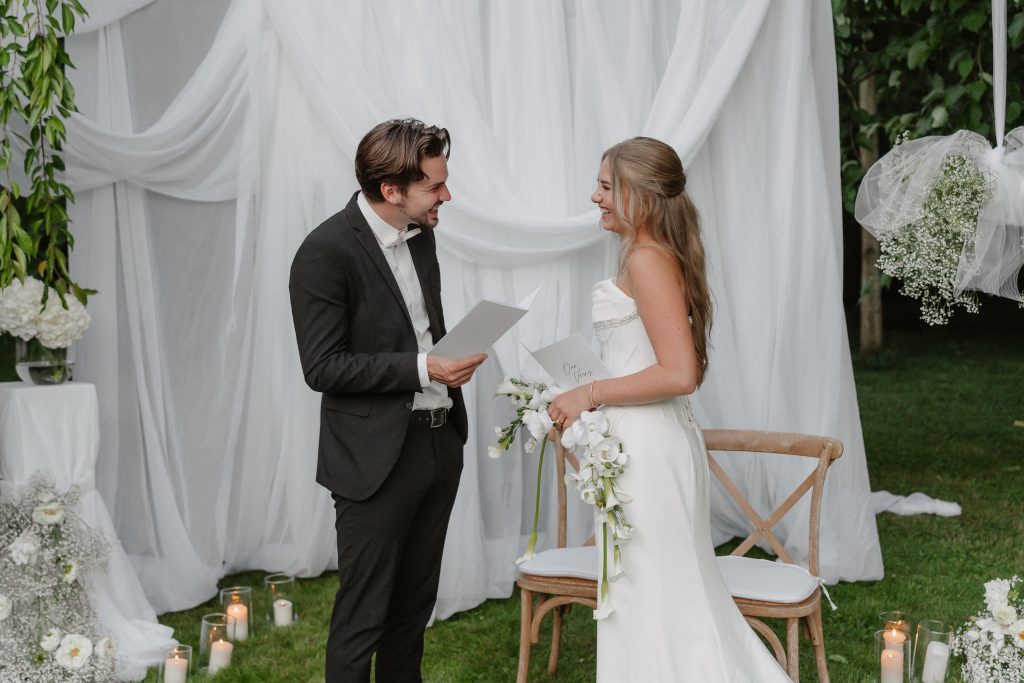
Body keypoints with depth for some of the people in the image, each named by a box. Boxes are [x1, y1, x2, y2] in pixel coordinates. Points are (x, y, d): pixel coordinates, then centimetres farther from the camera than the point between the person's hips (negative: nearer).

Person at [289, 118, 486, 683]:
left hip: (439, 442, 8)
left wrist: (452, 357, 7)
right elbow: (322, 367, -19)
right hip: (377, 459, -8)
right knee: (363, 614, 0)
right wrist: (422, 368, -22)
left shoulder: (420, 233, 8)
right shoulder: (325, 252, -17)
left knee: (415, 603, 17)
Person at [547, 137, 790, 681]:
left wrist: (591, 394, -15)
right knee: (679, 594, 16)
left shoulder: (646, 259, -16)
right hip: (651, 442, 10)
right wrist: (586, 399, 18)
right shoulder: (662, 256, 12)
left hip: (647, 450, -10)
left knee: (650, 600, 1)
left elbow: (679, 374, -23)